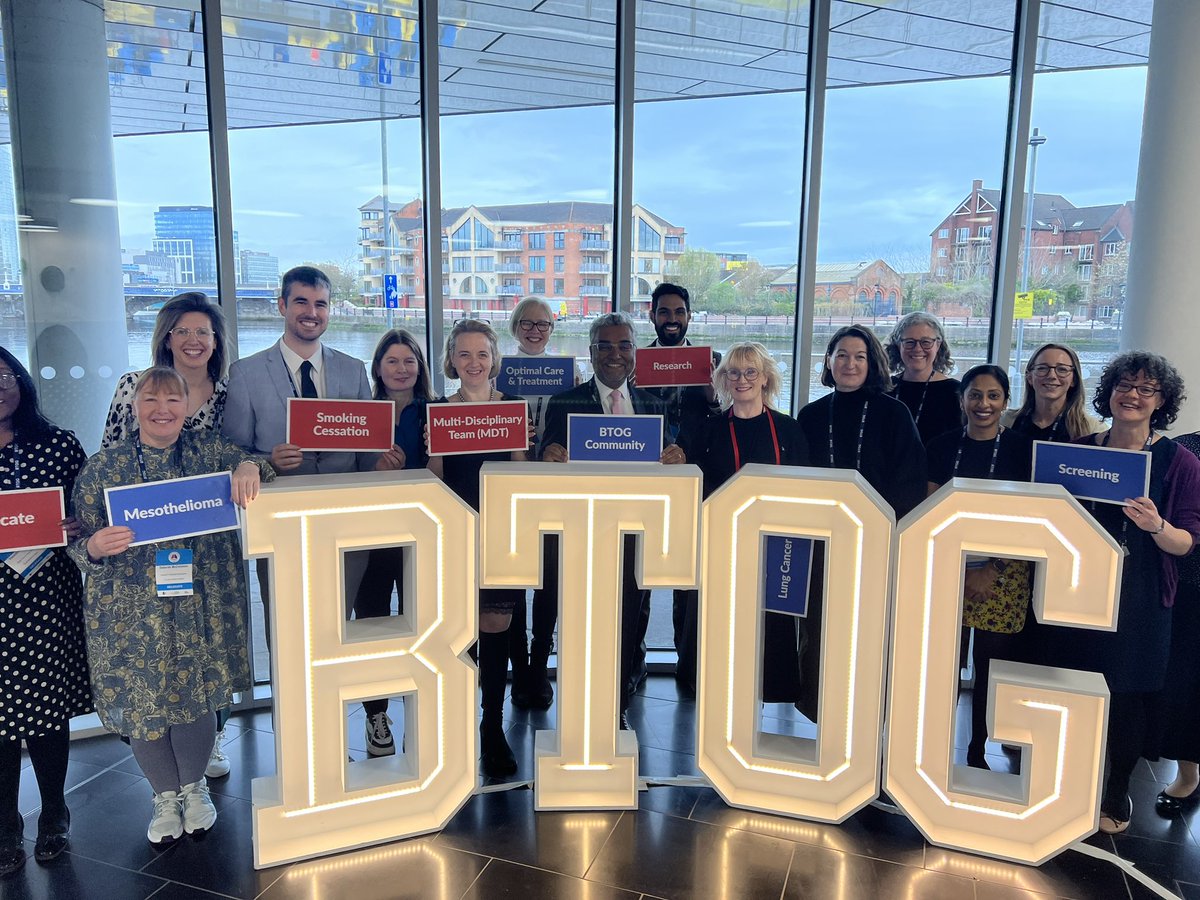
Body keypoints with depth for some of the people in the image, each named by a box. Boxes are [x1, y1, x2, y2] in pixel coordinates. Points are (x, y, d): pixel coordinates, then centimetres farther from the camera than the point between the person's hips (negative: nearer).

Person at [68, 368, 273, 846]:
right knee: (141, 700, 9)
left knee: (196, 695, 8)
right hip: (131, 610, 0)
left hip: (200, 605, 0)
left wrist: (249, 466, -27)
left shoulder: (209, 450, 3)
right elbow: (79, 542, 2)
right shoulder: (102, 467, 0)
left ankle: (193, 788, 36)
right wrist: (96, 545, -22)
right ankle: (165, 797, 35)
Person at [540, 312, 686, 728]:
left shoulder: (653, 405, 8)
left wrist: (675, 460, -16)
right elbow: (550, 470, -5)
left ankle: (619, 709, 30)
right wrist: (549, 457, -28)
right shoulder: (564, 404, -1)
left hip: (637, 530, 3)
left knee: (627, 622, 12)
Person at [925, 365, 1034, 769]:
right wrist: (961, 569, -5)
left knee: (991, 665, 5)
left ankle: (977, 752, 22)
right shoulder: (942, 446, 4)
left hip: (1005, 571, -1)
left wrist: (993, 570, -7)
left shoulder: (1023, 449, 0)